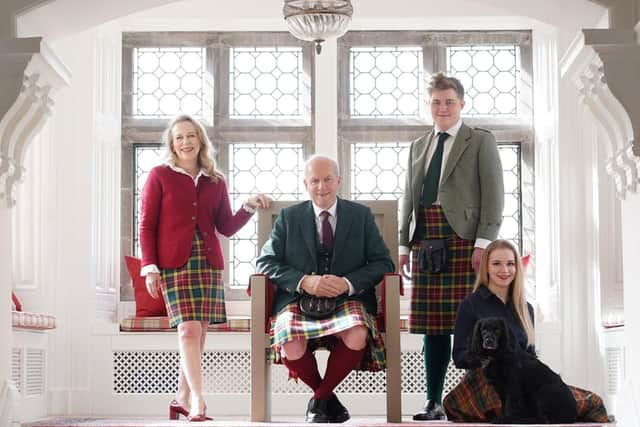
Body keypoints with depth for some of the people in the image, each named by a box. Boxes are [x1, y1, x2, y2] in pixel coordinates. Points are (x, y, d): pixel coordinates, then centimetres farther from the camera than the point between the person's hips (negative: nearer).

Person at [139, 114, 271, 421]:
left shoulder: (215, 182, 14)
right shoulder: (160, 176, 4)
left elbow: (226, 227, 16)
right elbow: (147, 225, 2)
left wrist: (248, 207, 0)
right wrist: (150, 267, -6)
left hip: (208, 263, 4)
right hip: (174, 262, -4)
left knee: (199, 332, 2)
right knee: (189, 330, -14)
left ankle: (182, 400, 13)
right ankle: (198, 402, -17)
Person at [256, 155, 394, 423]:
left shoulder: (361, 215, 10)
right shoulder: (288, 217, 10)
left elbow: (383, 263, 4)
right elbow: (265, 262, 4)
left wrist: (348, 283, -15)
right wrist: (304, 282, -14)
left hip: (348, 299, 0)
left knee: (357, 338, -34)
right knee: (292, 349, -31)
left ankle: (319, 400, -6)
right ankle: (328, 397, 2)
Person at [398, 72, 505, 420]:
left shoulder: (481, 141, 6)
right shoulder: (418, 147, 22)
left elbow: (494, 196, -3)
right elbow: (408, 198, 21)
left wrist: (484, 243, -13)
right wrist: (403, 245, 12)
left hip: (464, 239, -5)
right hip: (426, 242, 5)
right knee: (433, 326, 5)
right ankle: (434, 402, 9)